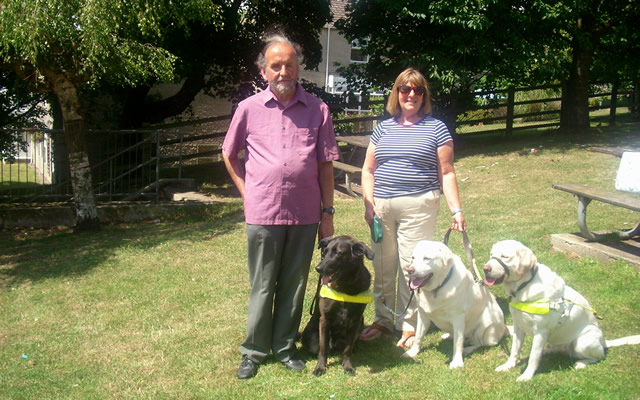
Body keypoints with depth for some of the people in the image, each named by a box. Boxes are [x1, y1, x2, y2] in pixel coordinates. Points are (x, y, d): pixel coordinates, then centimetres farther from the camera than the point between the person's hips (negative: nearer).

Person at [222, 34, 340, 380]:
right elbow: (230, 155, 13)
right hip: (262, 214, -1)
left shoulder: (317, 110, 3)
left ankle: (284, 347, 27)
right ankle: (254, 351, 22)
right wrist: (247, 194, 6)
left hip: (305, 215, 1)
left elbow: (325, 165, 5)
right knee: (262, 286, 9)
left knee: (294, 285, 12)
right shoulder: (249, 108, 1)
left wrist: (327, 212, 3)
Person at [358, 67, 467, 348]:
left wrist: (456, 210, -5)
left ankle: (410, 326, 12)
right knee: (383, 266, 10)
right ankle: (383, 319, 25)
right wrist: (369, 203, 2)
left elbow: (446, 174, 3)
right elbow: (368, 170, 14)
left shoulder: (435, 128, 4)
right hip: (382, 207, 3)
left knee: (412, 266, -2)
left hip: (418, 206, -3)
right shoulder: (383, 128, 12)